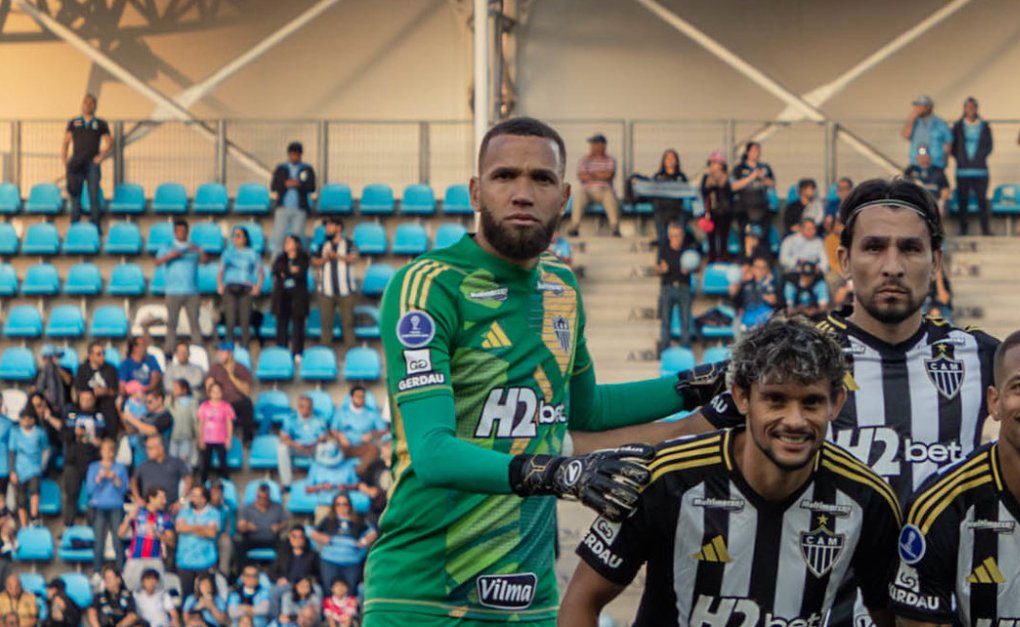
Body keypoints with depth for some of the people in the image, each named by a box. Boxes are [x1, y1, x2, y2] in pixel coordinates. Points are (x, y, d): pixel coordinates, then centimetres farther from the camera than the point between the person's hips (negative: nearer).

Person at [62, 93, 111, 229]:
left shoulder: (101, 124, 12)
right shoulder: (73, 123, 15)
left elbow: (109, 145, 8)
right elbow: (65, 144, 13)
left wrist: (102, 156, -8)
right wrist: (64, 160, 0)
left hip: (93, 164, -1)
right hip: (76, 165, 1)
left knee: (94, 195, -7)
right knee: (75, 195, -1)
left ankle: (96, 227, -7)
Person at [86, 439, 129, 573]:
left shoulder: (120, 468, 8)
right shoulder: (94, 467, 8)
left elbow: (124, 489, 0)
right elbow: (89, 489, 0)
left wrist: (115, 479, -14)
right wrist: (99, 478, -12)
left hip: (116, 508, 0)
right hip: (99, 508, 0)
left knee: (118, 541, -6)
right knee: (99, 542, -4)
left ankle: (121, 571, -2)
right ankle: (96, 571, 1)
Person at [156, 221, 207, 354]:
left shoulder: (193, 247, 13)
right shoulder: (167, 247, 10)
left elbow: (205, 260, -3)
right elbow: (157, 262, -4)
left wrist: (199, 251, -23)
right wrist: (170, 256, -21)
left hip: (192, 292, 1)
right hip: (173, 292, -1)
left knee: (194, 322, -4)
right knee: (172, 322, -4)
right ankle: (169, 352, -2)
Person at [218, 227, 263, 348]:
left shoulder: (252, 254, 11)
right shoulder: (228, 253, 15)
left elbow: (260, 271, 11)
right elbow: (221, 271, 15)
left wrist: (258, 286, -4)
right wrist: (219, 284, -2)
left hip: (246, 290, -1)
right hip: (230, 288, 1)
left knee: (245, 320, -8)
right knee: (230, 321, -6)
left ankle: (245, 347, -5)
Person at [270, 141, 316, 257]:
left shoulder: (307, 170, 9)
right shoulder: (280, 169, 11)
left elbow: (311, 187, -2)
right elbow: (273, 186, 2)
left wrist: (299, 184, -20)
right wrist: (285, 184, -16)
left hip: (300, 209, 0)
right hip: (283, 207, 0)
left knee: (298, 237, -2)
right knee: (278, 236, -6)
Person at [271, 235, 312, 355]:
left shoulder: (303, 258, 4)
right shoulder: (280, 258, 14)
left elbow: (301, 274, -10)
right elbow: (275, 271, -4)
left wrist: (285, 273, -7)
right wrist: (291, 270, -11)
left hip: (298, 295, -3)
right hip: (282, 295, 3)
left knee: (298, 326, -5)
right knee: (281, 325, 0)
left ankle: (297, 353, -4)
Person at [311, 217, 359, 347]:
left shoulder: (349, 243, 5)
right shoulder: (323, 245, 16)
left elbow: (353, 258, -12)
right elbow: (314, 263, 11)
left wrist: (336, 256, -23)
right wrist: (324, 259, -9)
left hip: (345, 291, -3)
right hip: (327, 291, 3)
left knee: (348, 321, -5)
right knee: (326, 322, 1)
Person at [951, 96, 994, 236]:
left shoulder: (984, 126, 8)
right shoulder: (958, 126, 8)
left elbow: (989, 146, 9)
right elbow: (952, 146, 9)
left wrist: (980, 157, -2)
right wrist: (960, 158, -2)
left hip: (980, 170, 0)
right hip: (963, 170, 0)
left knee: (982, 199, -4)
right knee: (962, 201, 0)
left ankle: (985, 228, 0)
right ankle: (963, 229, 6)